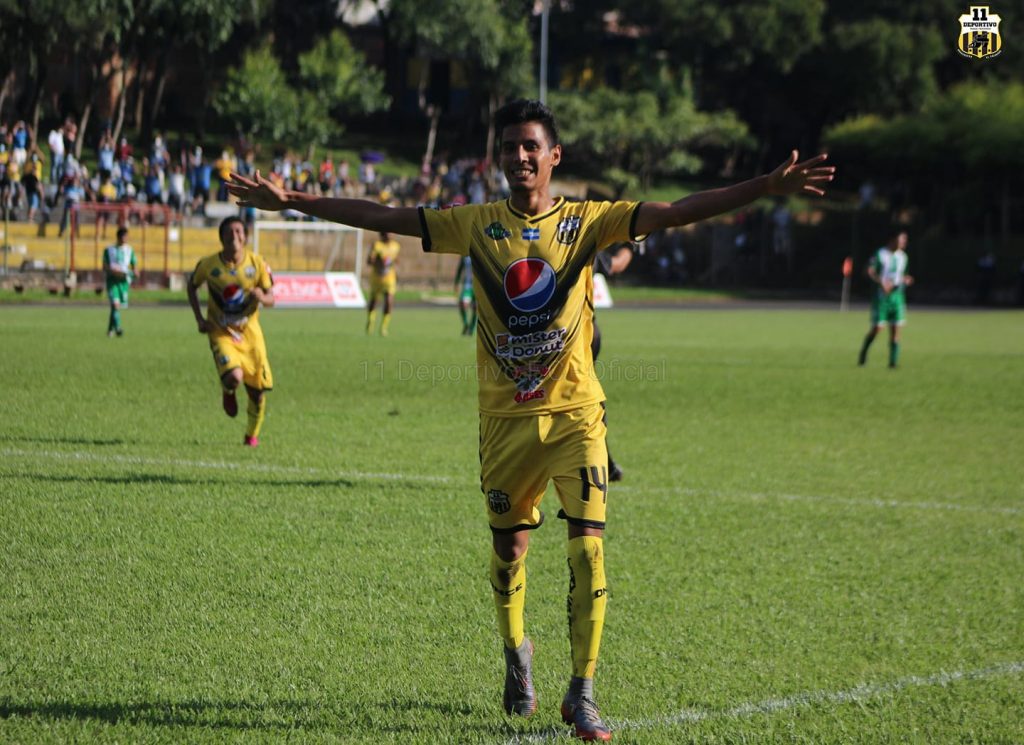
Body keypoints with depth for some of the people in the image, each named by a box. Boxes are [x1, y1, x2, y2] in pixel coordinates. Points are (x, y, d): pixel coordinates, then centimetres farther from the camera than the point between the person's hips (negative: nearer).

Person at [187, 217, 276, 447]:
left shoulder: (256, 263, -8)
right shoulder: (209, 264, -10)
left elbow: (271, 299, -1)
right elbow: (192, 286, 9)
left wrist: (262, 297, -26)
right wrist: (199, 319, 0)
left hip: (249, 331, 2)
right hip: (222, 333, -2)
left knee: (258, 391, 2)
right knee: (234, 377, -28)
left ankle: (252, 435, 29)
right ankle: (228, 393, 12)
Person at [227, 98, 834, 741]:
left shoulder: (586, 222, 0)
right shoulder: (478, 225, 4)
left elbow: (678, 212, -7)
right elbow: (382, 217, 6)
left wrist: (768, 186, -18)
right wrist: (289, 201, 3)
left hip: (576, 414, -2)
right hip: (505, 416, 2)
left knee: (588, 547, -13)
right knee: (509, 544, 11)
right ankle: (517, 655, 39)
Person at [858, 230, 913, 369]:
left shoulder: (902, 256, 12)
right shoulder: (880, 254, -6)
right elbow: (870, 271, -9)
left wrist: (905, 280, -1)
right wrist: (881, 282, -24)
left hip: (897, 295, 5)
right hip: (881, 295, -5)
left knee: (896, 328, -3)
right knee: (877, 327, -6)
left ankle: (893, 361, 0)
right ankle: (863, 356, 14)